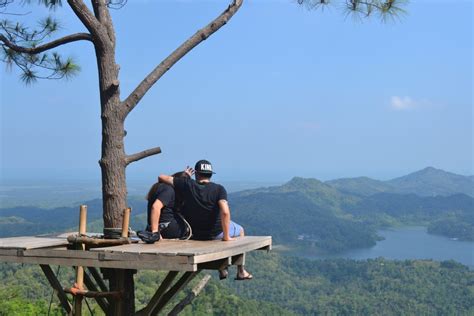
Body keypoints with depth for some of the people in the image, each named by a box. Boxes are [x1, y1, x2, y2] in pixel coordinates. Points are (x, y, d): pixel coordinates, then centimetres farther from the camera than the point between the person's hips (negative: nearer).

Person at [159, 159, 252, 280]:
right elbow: (225, 212, -33)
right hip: (216, 232, -3)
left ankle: (222, 270, 44)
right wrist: (226, 237, -23)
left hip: (193, 233, 3)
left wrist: (183, 177, 7)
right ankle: (241, 272, 35)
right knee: (240, 230, 30)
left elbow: (161, 177, -8)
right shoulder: (218, 189, -20)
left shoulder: (187, 185, -14)